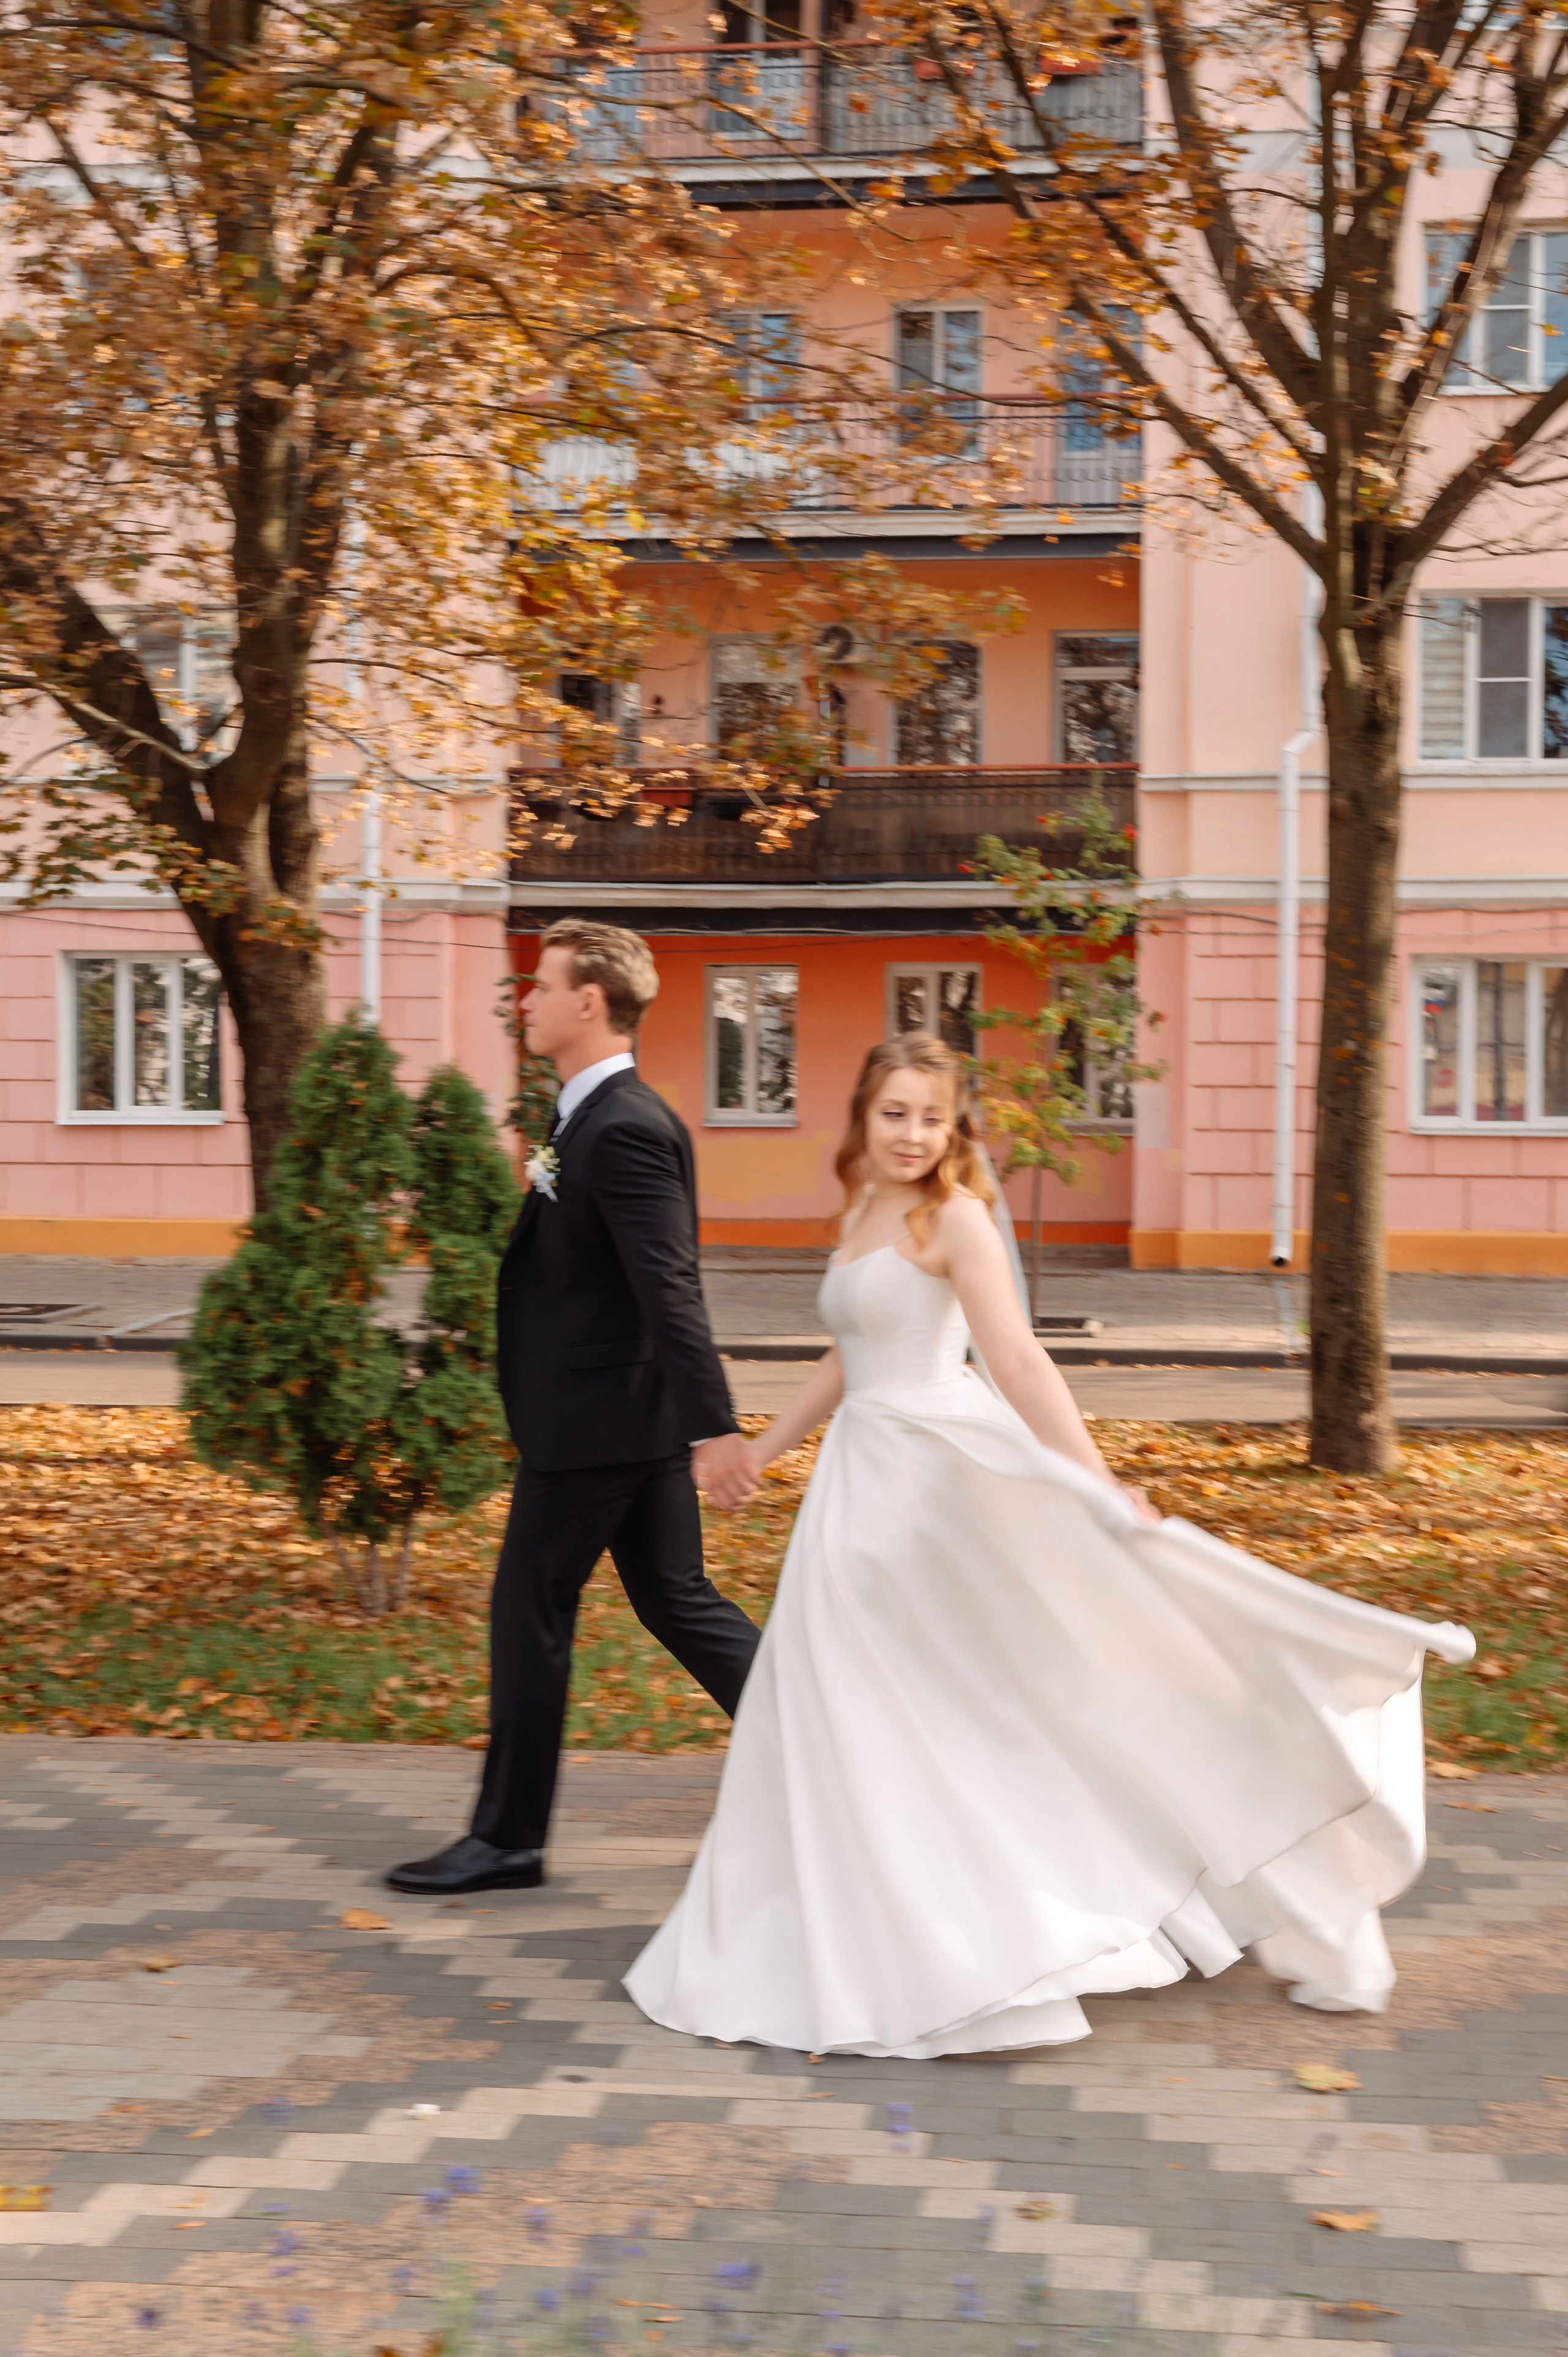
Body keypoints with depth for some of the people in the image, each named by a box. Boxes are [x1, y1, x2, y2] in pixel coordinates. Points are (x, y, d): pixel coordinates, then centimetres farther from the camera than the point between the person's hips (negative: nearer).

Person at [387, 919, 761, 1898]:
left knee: (530, 1614, 2)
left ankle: (509, 1837, 13)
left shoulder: (624, 1129, -19)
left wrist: (714, 1426, -29)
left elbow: (671, 1291, -26)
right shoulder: (605, 1117, 12)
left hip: (594, 1420, -10)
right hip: (629, 1415, 10)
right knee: (678, 1602, 14)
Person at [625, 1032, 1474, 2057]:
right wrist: (759, 1451, 26)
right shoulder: (862, 1216, 14)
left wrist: (1102, 1486, -26)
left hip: (936, 1467, -8)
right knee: (844, 1719, 12)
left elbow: (1021, 1364, -18)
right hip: (863, 1482, 8)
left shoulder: (953, 1218, -10)